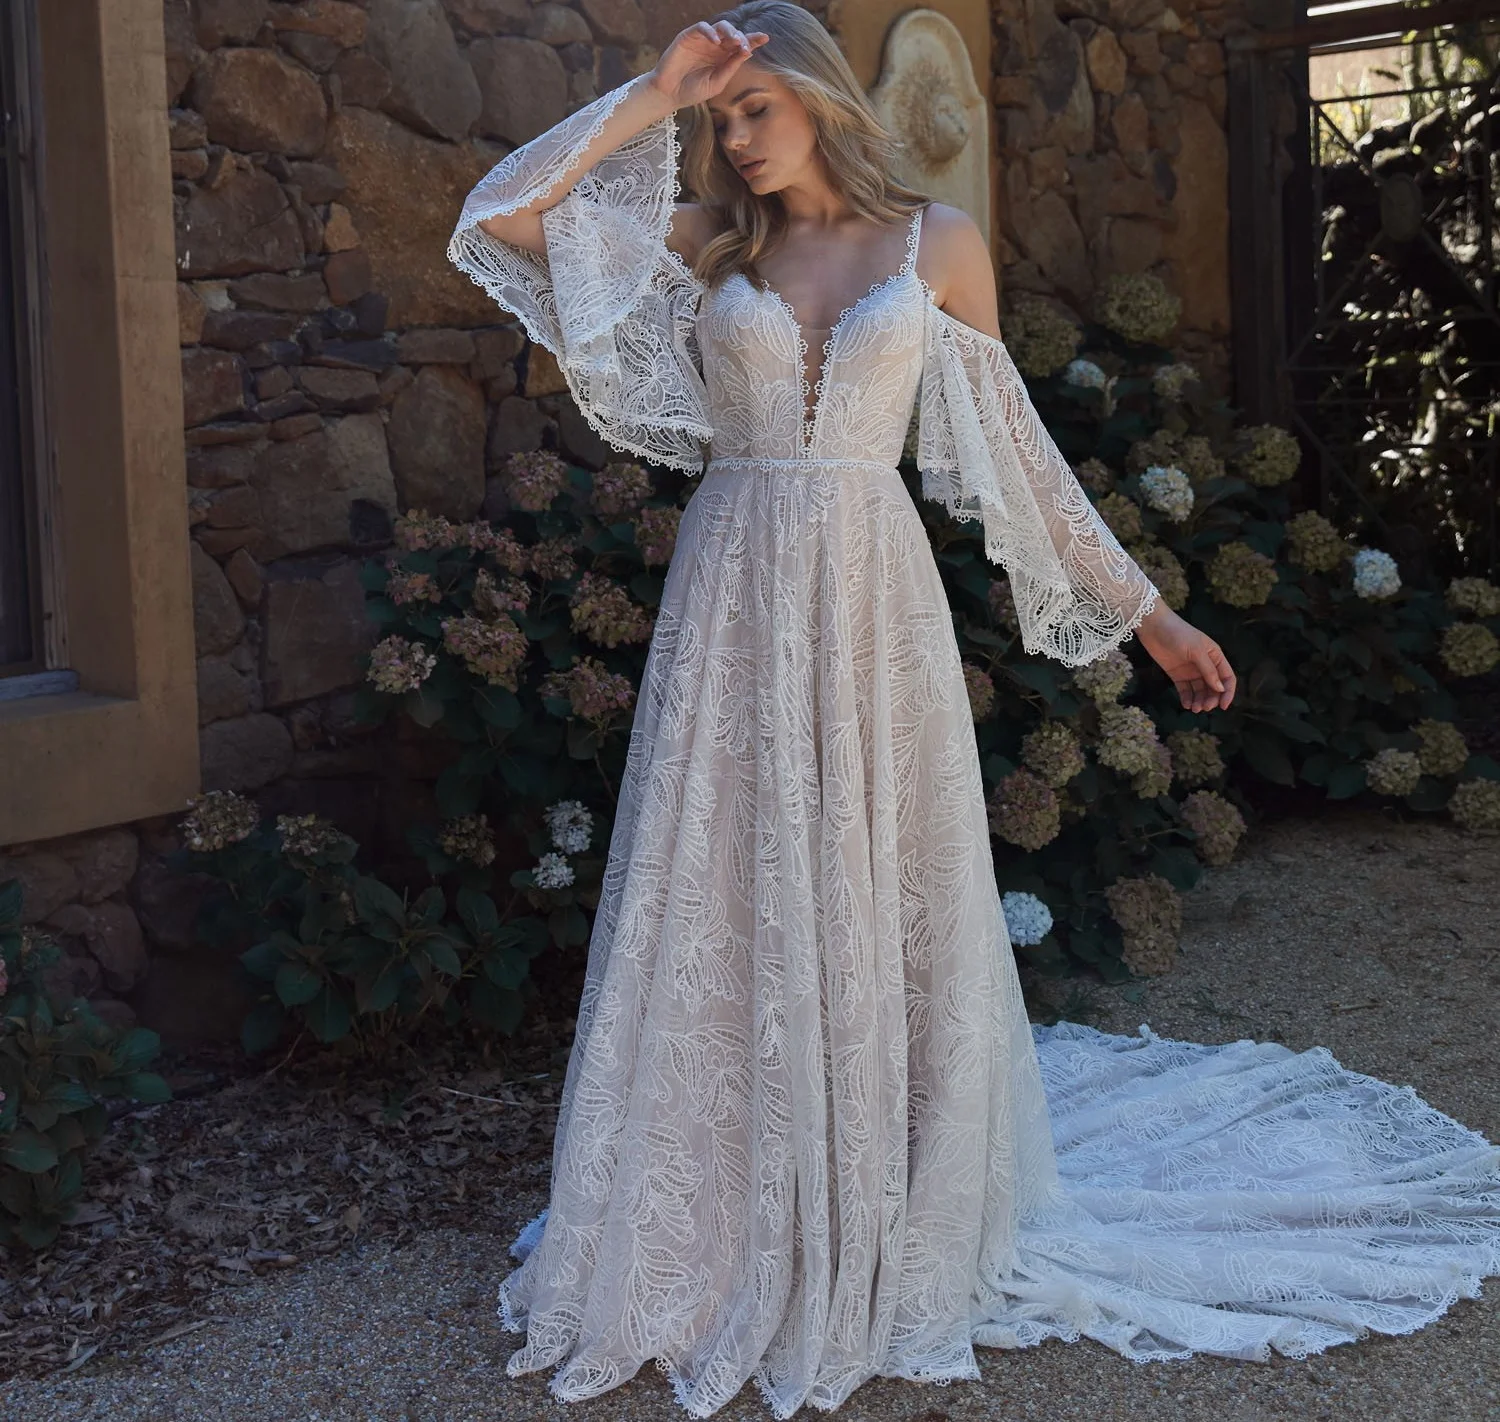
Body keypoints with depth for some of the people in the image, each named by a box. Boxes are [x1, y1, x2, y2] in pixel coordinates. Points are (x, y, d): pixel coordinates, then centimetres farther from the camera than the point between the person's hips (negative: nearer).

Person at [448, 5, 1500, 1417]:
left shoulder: (938, 242, 6)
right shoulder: (706, 246, 8)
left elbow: (1018, 451, 10)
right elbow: (505, 216, -1)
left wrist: (1147, 613, 10)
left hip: (872, 605, -1)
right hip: (733, 611, 1)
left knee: (877, 911, 6)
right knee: (723, 915, 4)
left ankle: (889, 1234, 23)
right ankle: (713, 1235, 19)